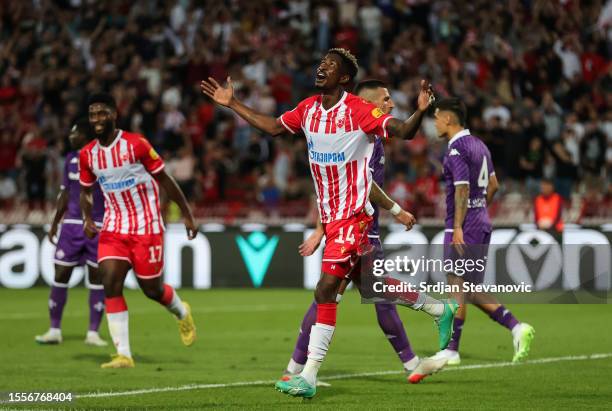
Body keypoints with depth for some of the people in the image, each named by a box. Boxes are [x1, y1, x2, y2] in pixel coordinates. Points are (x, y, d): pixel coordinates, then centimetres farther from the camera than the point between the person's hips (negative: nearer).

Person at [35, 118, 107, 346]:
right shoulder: (71, 159, 10)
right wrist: (54, 224, 16)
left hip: (99, 225, -4)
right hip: (72, 224, 4)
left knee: (97, 277, 0)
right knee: (61, 275, 0)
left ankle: (93, 333, 7)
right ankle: (54, 330, 8)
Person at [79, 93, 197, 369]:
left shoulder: (136, 144, -13)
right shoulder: (87, 154, 1)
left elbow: (165, 180, -5)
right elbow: (85, 190, 19)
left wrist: (187, 214, -2)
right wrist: (87, 219, 3)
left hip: (146, 226, -4)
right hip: (114, 228, 4)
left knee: (152, 288, 3)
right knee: (110, 283, -14)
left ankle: (182, 313, 40)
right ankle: (123, 355, -12)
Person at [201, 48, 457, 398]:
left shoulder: (358, 110, -16)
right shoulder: (308, 109, 5)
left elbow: (404, 131, -22)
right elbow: (273, 126, 20)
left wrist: (421, 110, -41)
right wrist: (232, 104, 20)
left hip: (354, 215, -8)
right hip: (329, 214, 8)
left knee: (325, 290, -12)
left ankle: (308, 378, -9)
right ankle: (440, 309, 36)